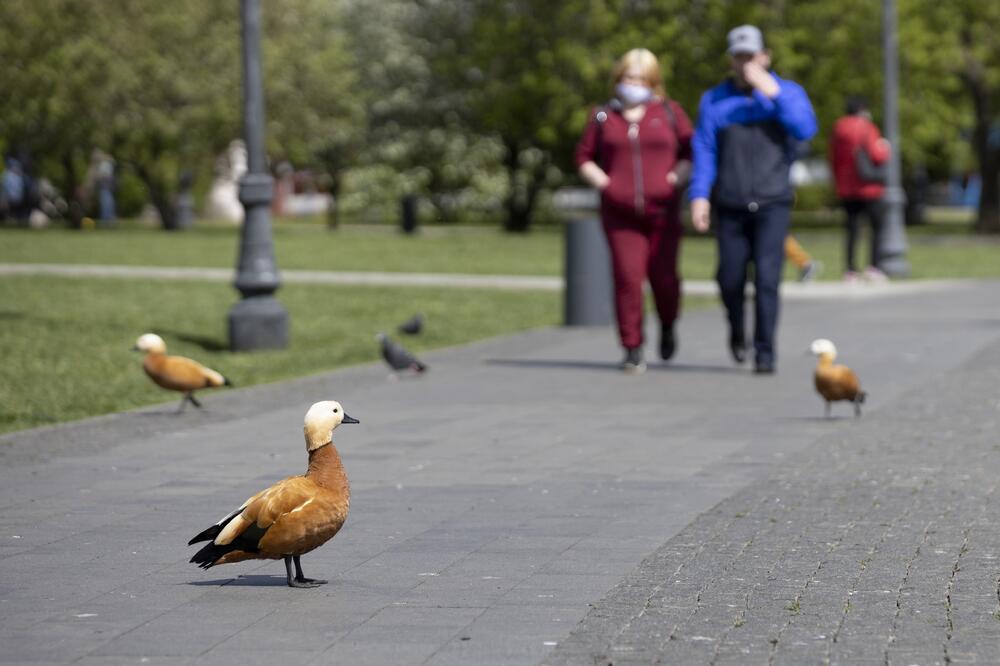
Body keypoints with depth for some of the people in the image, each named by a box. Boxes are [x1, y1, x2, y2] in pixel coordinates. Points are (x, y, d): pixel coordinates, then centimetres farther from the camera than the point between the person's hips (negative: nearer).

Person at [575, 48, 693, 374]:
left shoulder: (669, 112, 8)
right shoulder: (603, 116, 10)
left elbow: (692, 152, 9)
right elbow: (584, 158, 16)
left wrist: (676, 179, -7)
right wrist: (603, 182, 0)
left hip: (662, 210, 0)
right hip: (620, 213, 0)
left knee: (663, 277, -2)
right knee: (627, 278, -10)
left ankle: (667, 327, 30)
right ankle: (633, 350, -3)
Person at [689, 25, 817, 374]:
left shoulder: (788, 92, 6)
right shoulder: (715, 100, 9)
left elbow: (806, 129, -12)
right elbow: (704, 150, 3)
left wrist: (773, 93, -17)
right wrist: (699, 195, -9)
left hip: (772, 204, -1)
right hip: (730, 206, 2)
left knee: (767, 279, -12)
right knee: (731, 278, 2)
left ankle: (765, 353, -5)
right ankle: (737, 333, 32)